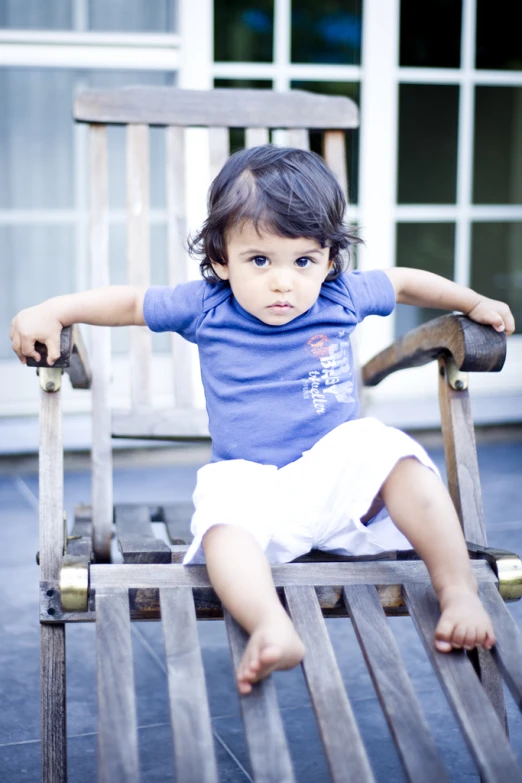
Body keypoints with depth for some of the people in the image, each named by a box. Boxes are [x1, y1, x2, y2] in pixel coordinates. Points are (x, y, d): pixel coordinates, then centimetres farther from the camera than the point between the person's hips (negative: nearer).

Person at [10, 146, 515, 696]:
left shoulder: (341, 299, 2)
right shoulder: (206, 309, -2)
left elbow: (405, 283, 21)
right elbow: (128, 302, 9)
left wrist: (474, 303, 30)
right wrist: (49, 313, 0)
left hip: (336, 470, 2)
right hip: (249, 481, -1)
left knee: (392, 451, -27)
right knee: (223, 514, -34)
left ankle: (459, 591, -23)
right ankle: (273, 630, -52)